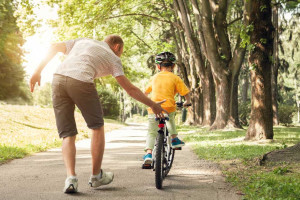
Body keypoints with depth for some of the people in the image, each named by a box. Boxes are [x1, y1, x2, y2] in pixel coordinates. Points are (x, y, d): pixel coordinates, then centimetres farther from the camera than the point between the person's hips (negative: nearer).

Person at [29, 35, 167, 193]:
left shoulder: (83, 41, 32)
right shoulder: (112, 58, 19)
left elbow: (54, 48, 23)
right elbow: (130, 89, 14)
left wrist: (38, 72, 23)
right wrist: (152, 105, 22)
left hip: (58, 79, 4)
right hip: (81, 81, -4)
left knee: (67, 134, 10)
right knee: (97, 127, 16)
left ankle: (71, 177, -8)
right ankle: (96, 176, 21)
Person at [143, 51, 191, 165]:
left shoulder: (154, 78, 14)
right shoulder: (175, 78, 5)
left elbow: (145, 93, 25)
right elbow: (186, 94, 3)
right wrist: (187, 102, 23)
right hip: (169, 108, 0)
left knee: (151, 133, 4)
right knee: (171, 118, 34)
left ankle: (148, 153, -14)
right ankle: (174, 138, 28)